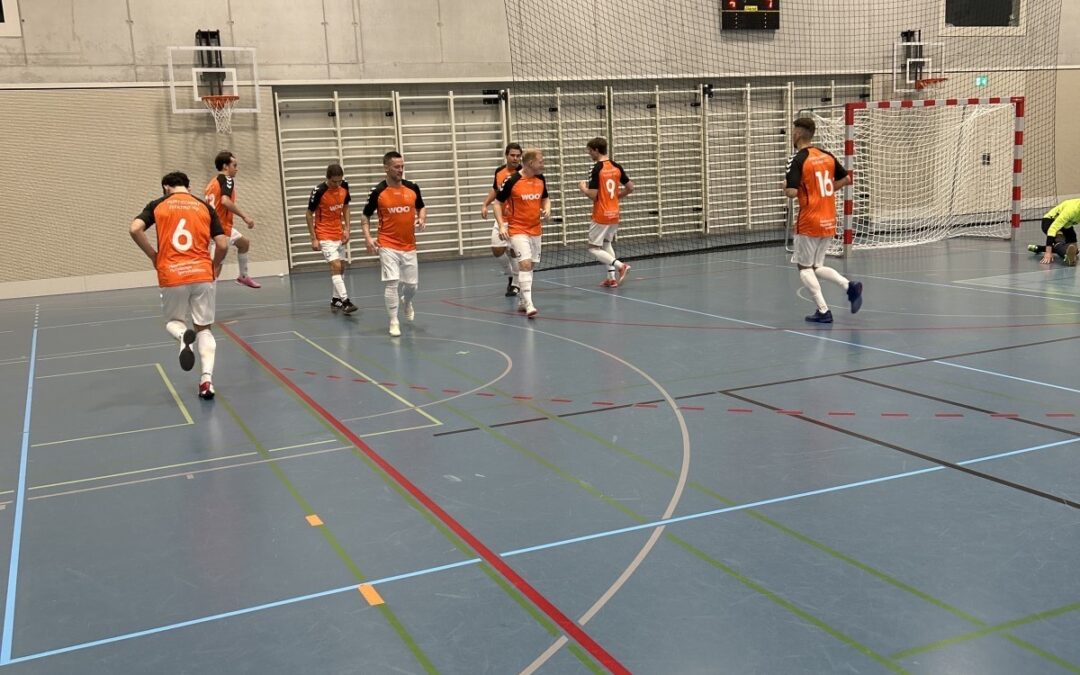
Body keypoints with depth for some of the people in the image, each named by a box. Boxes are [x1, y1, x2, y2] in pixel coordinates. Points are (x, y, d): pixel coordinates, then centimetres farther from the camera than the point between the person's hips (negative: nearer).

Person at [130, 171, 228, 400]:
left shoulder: (158, 205, 7)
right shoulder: (205, 207, 9)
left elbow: (135, 229, -8)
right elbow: (223, 244, 2)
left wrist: (153, 255, 6)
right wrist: (215, 266, 19)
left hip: (172, 276, -1)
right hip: (202, 275, 1)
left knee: (173, 321, 21)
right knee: (204, 328, 13)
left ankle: (183, 336, -16)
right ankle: (207, 378, -5)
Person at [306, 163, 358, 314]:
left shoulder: (344, 187, -5)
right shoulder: (319, 191, -20)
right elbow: (309, 214, -11)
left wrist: (347, 228, -1)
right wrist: (314, 239, -13)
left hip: (339, 234, 6)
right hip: (325, 236, -6)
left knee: (341, 267, 10)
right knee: (336, 266, -16)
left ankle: (336, 299, 23)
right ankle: (345, 301, -19)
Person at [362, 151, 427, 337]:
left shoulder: (413, 188, 0)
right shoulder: (378, 192, -7)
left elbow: (421, 207, 16)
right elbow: (366, 216, 3)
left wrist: (421, 219, -6)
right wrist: (368, 237, -10)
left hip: (409, 246, 3)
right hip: (388, 246, -3)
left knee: (412, 284, 9)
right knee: (391, 283, -12)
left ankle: (406, 302, 44)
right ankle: (394, 321, 0)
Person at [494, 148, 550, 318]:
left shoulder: (541, 179, 2)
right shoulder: (512, 181, -14)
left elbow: (545, 199, 18)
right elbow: (498, 203, -6)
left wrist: (547, 210, -4)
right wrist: (501, 225, -16)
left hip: (535, 229, 6)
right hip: (517, 229, -6)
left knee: (530, 266, 12)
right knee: (525, 263, -18)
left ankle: (522, 301, 27)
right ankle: (529, 304, -21)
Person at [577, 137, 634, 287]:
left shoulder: (597, 168, -16)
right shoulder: (616, 167, 3)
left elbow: (593, 195, -19)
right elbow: (630, 187, 7)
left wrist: (583, 188, 0)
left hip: (601, 215, -7)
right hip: (614, 214, 7)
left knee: (594, 248, 1)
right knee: (606, 243, 22)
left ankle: (620, 265, -17)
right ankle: (612, 277, 16)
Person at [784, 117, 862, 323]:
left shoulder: (797, 160, -13)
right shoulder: (827, 156, 9)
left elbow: (792, 192, -21)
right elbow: (846, 179, 16)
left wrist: (785, 189, 0)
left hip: (810, 223, -7)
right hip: (829, 222, 7)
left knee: (804, 268, 6)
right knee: (816, 267, 17)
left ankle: (823, 311, -3)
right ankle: (850, 286, -4)